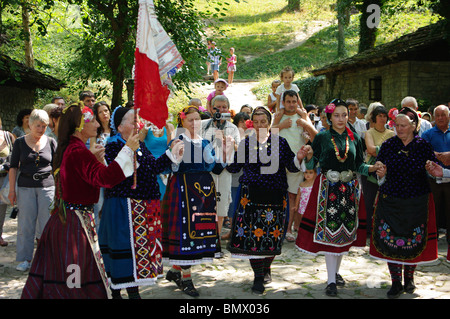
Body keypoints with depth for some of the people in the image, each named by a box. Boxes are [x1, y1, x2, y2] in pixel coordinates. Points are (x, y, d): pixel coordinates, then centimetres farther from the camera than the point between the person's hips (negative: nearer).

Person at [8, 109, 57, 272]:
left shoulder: (51, 142, 5)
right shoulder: (20, 142, 4)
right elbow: (13, 167, 6)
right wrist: (12, 189, 2)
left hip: (47, 186, 0)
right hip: (25, 187, 0)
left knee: (46, 223, 1)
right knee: (26, 223, 2)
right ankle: (25, 259, 12)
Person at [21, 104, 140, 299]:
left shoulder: (68, 148, 12)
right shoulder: (78, 152, -20)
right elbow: (104, 177, -32)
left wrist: (95, 159, 15)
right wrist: (128, 150, -29)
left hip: (64, 216, 10)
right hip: (76, 222, -10)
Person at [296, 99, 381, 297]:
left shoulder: (354, 139, 9)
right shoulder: (322, 138, 1)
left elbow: (359, 166, 11)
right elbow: (311, 166, 0)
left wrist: (373, 168, -6)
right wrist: (308, 155, -19)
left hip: (349, 189, 3)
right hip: (328, 188, -3)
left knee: (345, 231, 9)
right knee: (329, 230, -6)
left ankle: (336, 271, 29)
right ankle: (331, 281, 0)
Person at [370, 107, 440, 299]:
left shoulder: (423, 146, 0)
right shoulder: (388, 145, 2)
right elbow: (379, 169, 5)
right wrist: (380, 173, -17)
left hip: (417, 202, 0)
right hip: (391, 201, 1)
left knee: (415, 240, 6)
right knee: (390, 239, -1)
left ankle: (409, 276, 30)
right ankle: (396, 282, 12)